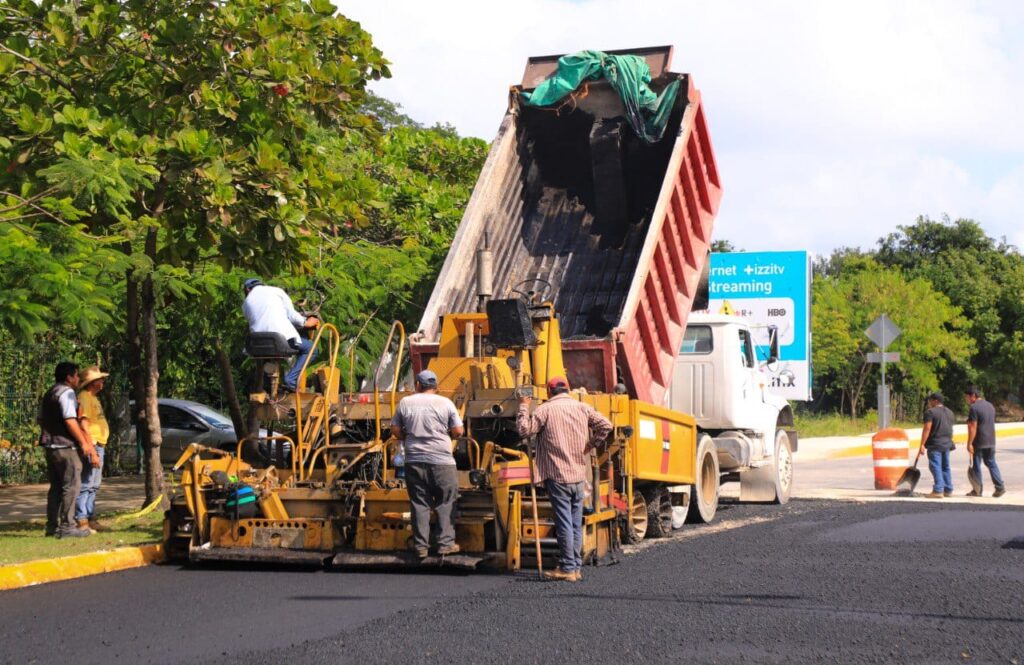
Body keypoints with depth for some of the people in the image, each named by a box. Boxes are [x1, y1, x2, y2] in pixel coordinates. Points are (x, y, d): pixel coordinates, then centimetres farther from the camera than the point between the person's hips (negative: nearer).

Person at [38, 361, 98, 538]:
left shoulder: (48, 394, 17)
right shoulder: (67, 393, -12)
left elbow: (41, 420, 22)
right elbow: (70, 421, -20)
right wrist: (83, 443, -16)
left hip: (50, 446, 9)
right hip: (64, 447, -9)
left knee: (56, 487, 14)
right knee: (71, 485, -7)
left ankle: (52, 525, 15)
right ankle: (67, 526, -10)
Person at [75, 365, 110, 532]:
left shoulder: (93, 398, 20)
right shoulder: (84, 398, -13)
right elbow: (84, 424, -20)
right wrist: (91, 448, -24)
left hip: (99, 445, 11)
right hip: (92, 446, -11)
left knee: (93, 485, 15)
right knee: (86, 485, -11)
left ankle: (90, 519, 22)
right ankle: (81, 521, -12)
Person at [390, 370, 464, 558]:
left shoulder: (405, 402, 4)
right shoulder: (445, 403, 0)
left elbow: (395, 431, 7)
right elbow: (458, 432, 0)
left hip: (414, 461, 2)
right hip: (441, 461, -2)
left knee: (419, 504, 7)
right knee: (445, 503, 7)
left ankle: (421, 546, 8)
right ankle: (446, 543, 5)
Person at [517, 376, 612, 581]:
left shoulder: (545, 409, -6)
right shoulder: (583, 408, 7)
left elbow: (524, 430, -7)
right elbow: (605, 426, 2)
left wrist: (524, 407, 5)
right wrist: (589, 445, 10)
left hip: (557, 475, -4)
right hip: (579, 475, 4)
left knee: (564, 523, -3)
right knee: (576, 523, 11)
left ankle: (567, 568, -3)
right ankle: (576, 567, 15)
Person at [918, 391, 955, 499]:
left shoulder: (930, 412, -11)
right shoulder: (950, 412, 15)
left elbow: (927, 429, -16)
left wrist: (922, 445, -16)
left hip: (935, 445, -8)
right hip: (947, 444, 8)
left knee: (936, 467, -8)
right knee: (945, 467, 14)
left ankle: (938, 491, -14)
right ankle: (948, 490, 15)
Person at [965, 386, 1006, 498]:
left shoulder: (974, 408, -15)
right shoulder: (990, 406, 12)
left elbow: (973, 427, -20)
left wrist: (969, 443, -19)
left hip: (979, 442, -7)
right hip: (991, 441, 7)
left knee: (976, 465, 3)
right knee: (991, 463, 15)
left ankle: (977, 490, 7)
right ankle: (1000, 487, 5)